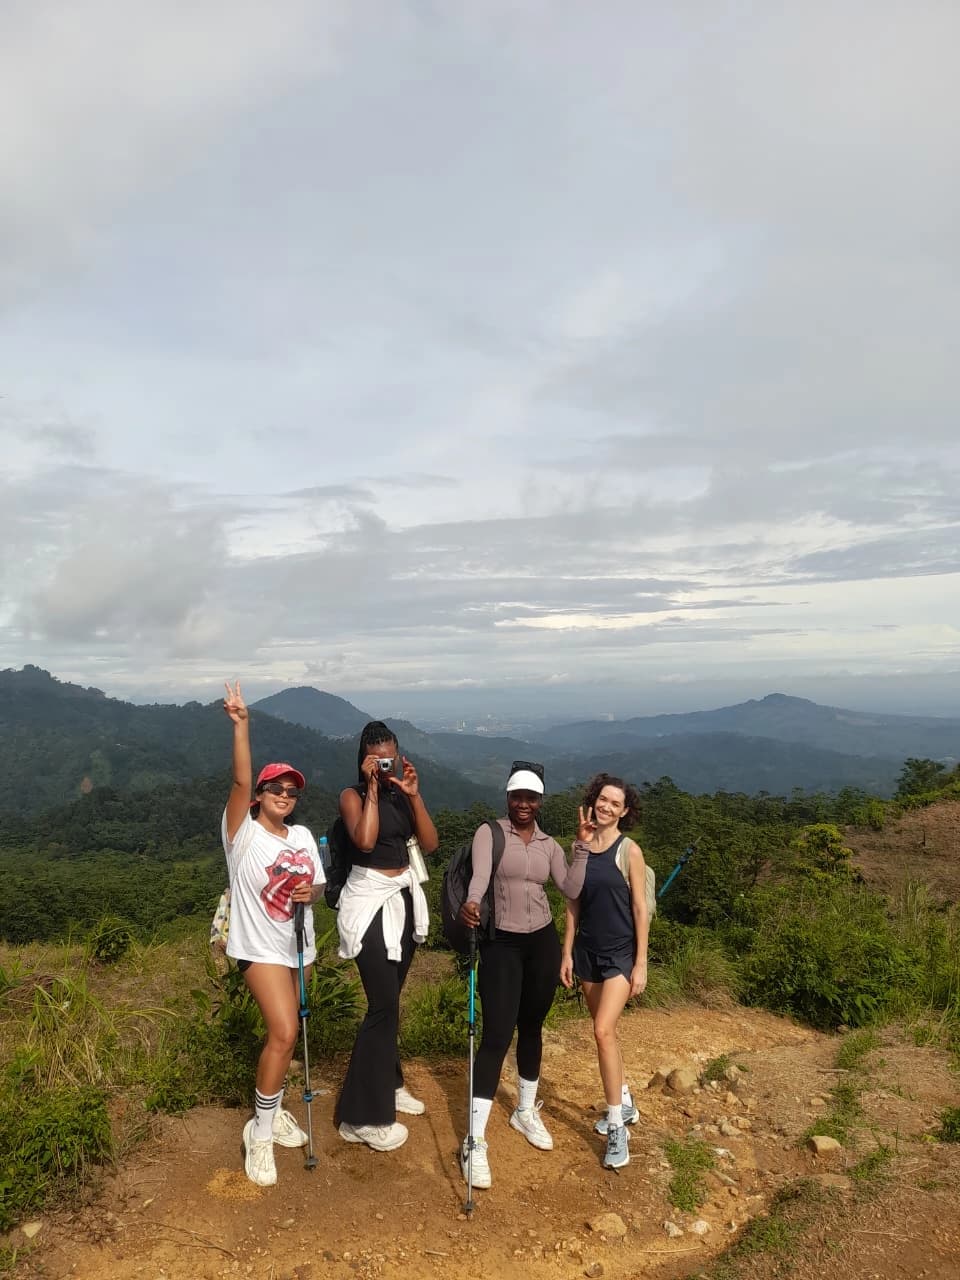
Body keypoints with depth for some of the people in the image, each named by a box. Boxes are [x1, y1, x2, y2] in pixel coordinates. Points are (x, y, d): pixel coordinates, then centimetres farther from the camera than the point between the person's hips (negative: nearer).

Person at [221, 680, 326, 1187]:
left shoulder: (302, 836, 4)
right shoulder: (244, 833, -13)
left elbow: (317, 886, 11)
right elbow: (240, 782, -29)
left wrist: (310, 892, -14)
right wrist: (241, 726, -38)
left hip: (296, 943, 6)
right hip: (260, 945, -6)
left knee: (282, 1031, 16)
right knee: (284, 1032, -17)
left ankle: (272, 1111, 36)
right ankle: (261, 1133, 0)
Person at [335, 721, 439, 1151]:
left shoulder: (402, 795, 6)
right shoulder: (353, 795, -9)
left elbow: (429, 844, -3)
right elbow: (365, 840, -27)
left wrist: (414, 795, -12)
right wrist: (372, 787, -22)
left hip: (404, 898, 6)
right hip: (369, 902, -6)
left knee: (390, 999, 16)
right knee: (384, 1004, -6)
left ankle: (387, 1083, 34)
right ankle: (361, 1115, 5)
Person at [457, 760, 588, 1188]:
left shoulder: (549, 844, 6)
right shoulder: (489, 832, -7)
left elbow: (571, 889, -3)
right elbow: (479, 874, -25)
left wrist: (584, 846, -9)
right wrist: (471, 903, -45)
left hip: (542, 943, 4)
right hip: (501, 944, -4)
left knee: (531, 1028, 16)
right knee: (497, 1036, -9)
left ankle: (526, 1112, 36)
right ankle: (475, 1142, -2)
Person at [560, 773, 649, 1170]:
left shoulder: (629, 850, -11)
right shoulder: (578, 847, 2)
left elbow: (640, 909, -10)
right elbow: (573, 903, 7)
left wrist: (641, 964, -11)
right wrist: (567, 952, 6)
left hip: (620, 953, -5)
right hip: (588, 951, 5)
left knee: (603, 1031, -16)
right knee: (605, 1032, 16)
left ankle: (617, 1127, -4)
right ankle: (624, 1104, 35)